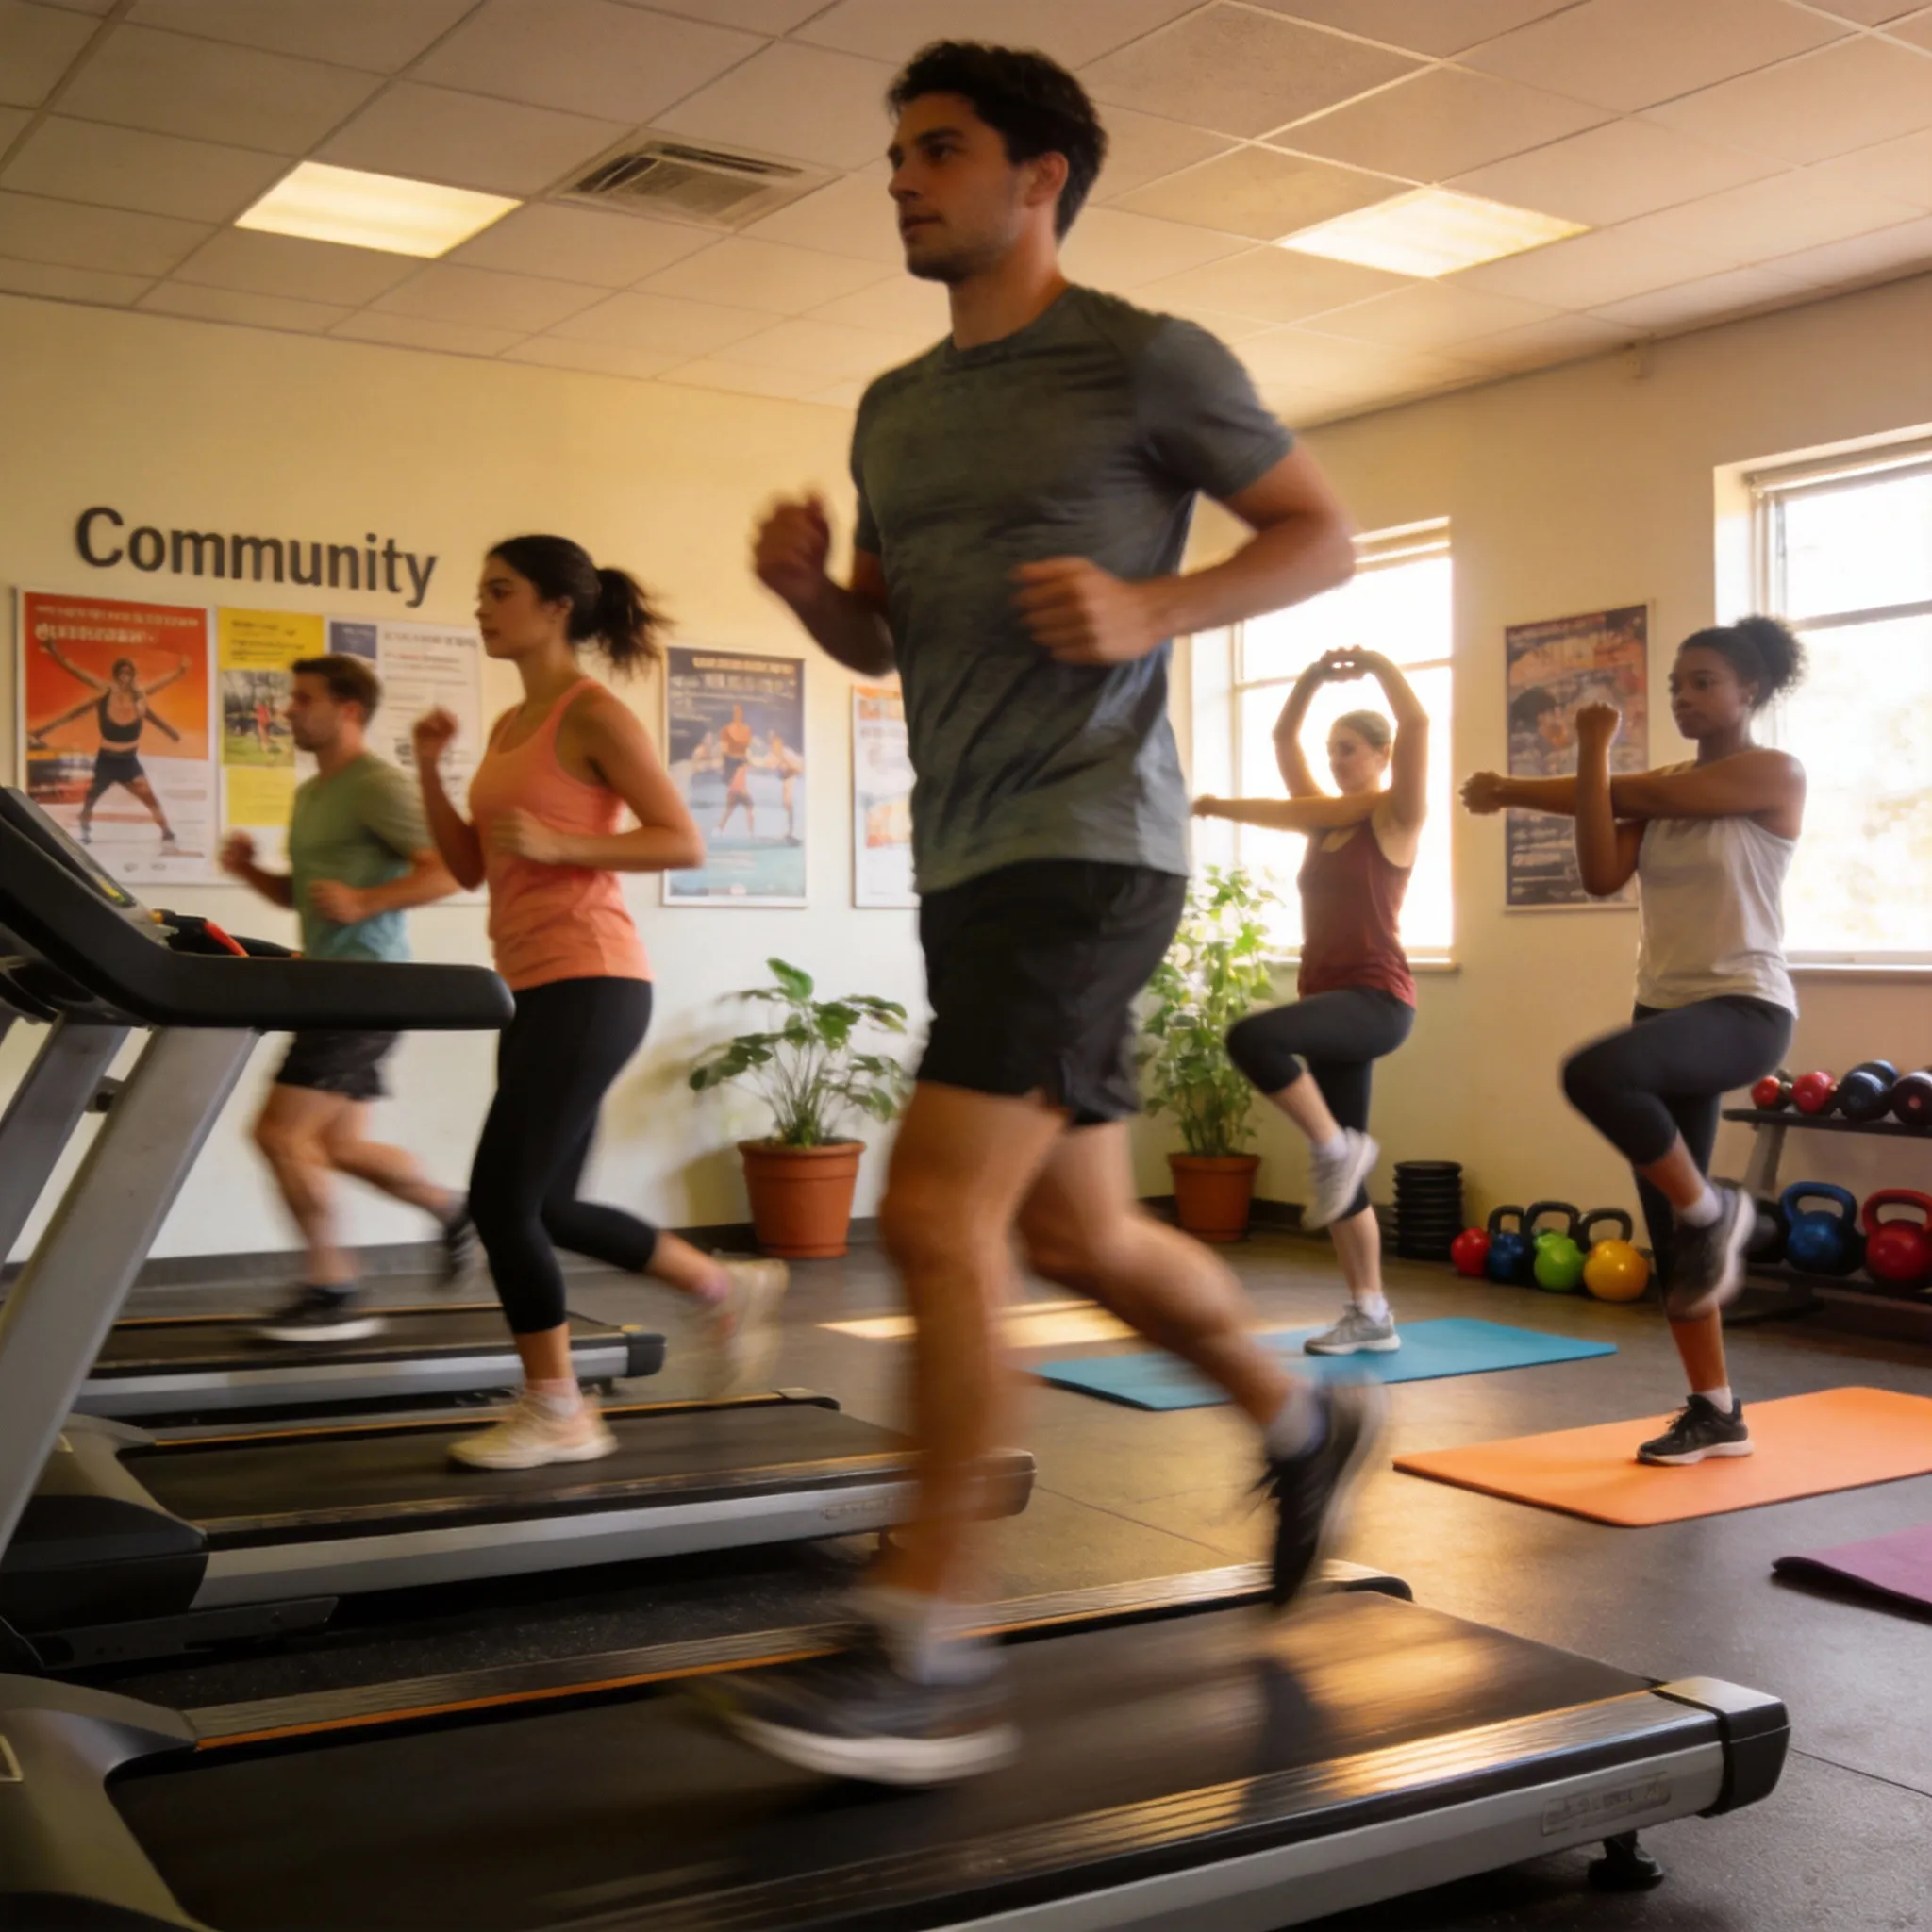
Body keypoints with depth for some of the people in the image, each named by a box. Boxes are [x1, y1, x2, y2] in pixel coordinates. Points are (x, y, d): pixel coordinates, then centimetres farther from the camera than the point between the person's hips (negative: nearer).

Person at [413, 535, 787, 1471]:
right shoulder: (508, 727, 17)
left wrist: (558, 846, -21)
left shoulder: (594, 716, -7)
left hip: (589, 983, -9)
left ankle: (556, 1413, 7)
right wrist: (430, 769, 5)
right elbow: (468, 865, 17)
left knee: (503, 1199, -8)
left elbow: (683, 841, -11)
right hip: (536, 988, 9)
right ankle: (729, 1289, 29)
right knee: (547, 1208, 14)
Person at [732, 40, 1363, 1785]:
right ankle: (1304, 1422, 38)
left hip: (1086, 842, -8)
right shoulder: (895, 412, 18)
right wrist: (802, 584, 1)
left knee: (937, 1215, -16)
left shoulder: (1147, 362, -2)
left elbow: (1325, 538, 1)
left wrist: (1152, 610, -16)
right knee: (1075, 1233, 14)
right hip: (967, 861, 8)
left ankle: (929, 1651, -6)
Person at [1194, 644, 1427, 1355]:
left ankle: (1337, 1146, -13)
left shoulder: (1394, 817, -2)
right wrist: (1313, 676, 11)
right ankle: (1370, 1316, 14)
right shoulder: (1325, 819, 16)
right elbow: (1283, 739, 20)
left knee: (1251, 1037, -32)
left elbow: (1417, 724, -15)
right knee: (1339, 1164, 7)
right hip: (1332, 1002, 8)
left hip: (1377, 1001, -8)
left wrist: (1377, 663, -6)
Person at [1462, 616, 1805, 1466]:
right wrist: (1592, 757, -10)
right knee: (1668, 1228, 6)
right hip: (1664, 1009, 7)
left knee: (1594, 1074, -36)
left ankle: (1712, 1209, -11)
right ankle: (1715, 1411, 18)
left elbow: (1647, 795, -12)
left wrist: (1514, 789, -4)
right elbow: (1602, 875, -2)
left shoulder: (1775, 774, -6)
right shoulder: (1657, 789, 12)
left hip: (1744, 1008, -7)